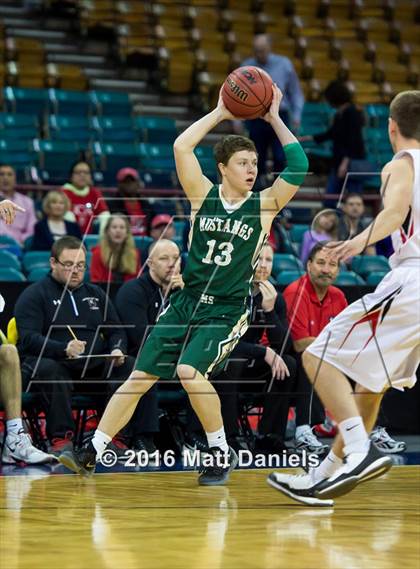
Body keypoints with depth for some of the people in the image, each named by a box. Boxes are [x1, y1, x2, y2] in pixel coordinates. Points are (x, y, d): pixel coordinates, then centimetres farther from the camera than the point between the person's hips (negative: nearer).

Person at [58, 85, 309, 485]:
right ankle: (92, 452, 10)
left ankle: (221, 453, -9)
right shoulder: (203, 195, 1)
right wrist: (219, 113, -6)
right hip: (186, 302, 3)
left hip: (227, 311, -3)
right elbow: (181, 147, -9)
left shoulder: (264, 205, -3)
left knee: (190, 371, -26)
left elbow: (298, 166, -14)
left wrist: (274, 119, -10)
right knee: (138, 379, 2)